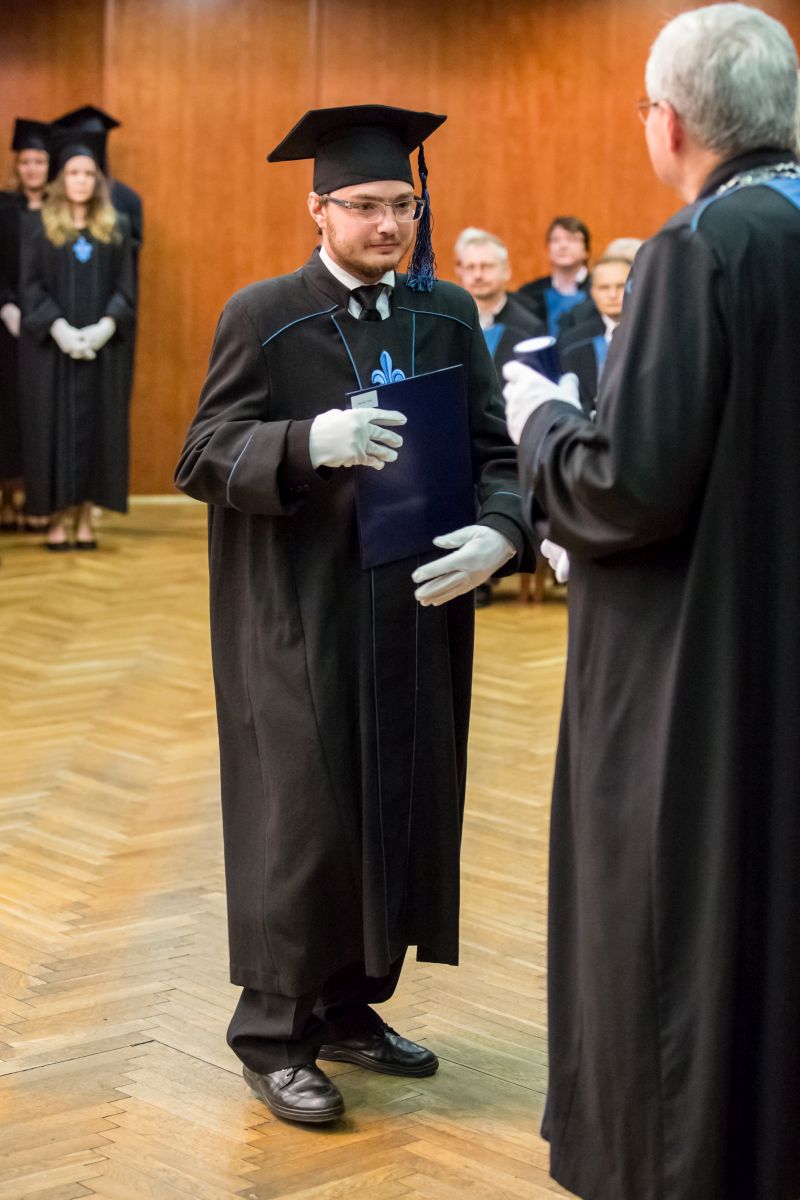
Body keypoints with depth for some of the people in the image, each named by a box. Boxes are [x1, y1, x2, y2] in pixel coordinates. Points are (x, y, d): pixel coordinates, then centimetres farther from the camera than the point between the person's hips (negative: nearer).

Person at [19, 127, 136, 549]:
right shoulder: (41, 227, 3)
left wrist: (104, 328, -12)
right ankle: (56, 521, 3)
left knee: (97, 426, 1)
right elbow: (30, 287, -2)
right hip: (52, 347, -2)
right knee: (53, 426, -1)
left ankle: (86, 519, 7)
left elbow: (125, 288, 4)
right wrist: (60, 329, -16)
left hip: (103, 347, 2)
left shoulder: (115, 228, 8)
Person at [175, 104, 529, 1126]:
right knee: (305, 817, -2)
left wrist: (499, 532, -17)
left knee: (401, 808, 10)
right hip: (300, 618, -4)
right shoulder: (262, 316, -4)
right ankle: (273, 1030, 13)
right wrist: (311, 442, -28)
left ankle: (350, 1003, 26)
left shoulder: (448, 315, 7)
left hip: (416, 613, 5)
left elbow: (495, 451, 3)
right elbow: (203, 457, -10)